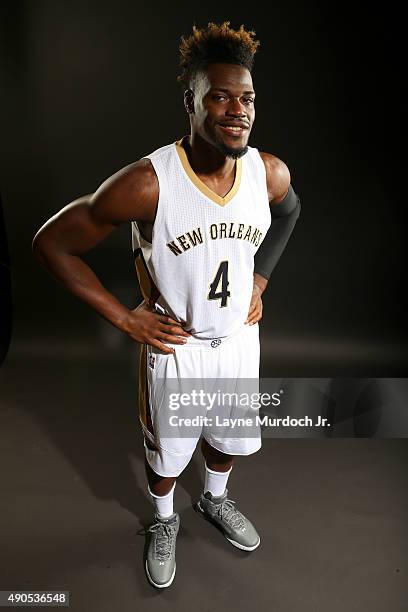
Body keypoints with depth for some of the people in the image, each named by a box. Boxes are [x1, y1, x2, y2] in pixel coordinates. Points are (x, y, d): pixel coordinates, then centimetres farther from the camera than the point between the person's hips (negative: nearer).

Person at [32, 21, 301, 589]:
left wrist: (259, 281, 4)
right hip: (175, 345, -4)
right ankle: (164, 521, 52)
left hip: (240, 337, 4)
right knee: (168, 447, 19)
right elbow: (51, 243, -19)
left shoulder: (271, 173, -14)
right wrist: (125, 317, -18)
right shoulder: (147, 184, -29)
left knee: (228, 436, 26)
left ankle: (215, 500, 59)